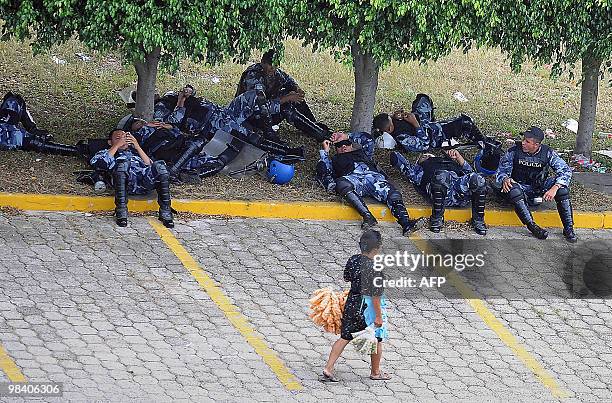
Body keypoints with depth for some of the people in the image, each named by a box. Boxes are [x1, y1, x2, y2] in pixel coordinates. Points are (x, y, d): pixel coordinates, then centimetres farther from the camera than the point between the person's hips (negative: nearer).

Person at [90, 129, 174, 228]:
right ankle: (121, 211, -35)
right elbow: (96, 162, 7)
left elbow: (150, 165, 20)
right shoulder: (108, 152, 32)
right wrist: (117, 145, 10)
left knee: (159, 165, -28)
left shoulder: (134, 151, 38)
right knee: (123, 163, -34)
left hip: (146, 181, 2)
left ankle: (165, 211, -29)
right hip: (129, 182, -2)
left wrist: (137, 146, 13)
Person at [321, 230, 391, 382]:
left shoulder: (353, 260, -4)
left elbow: (347, 278, 13)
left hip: (352, 301, 6)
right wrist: (378, 316, -18)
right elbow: (375, 295, -23)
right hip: (369, 305, -6)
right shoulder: (375, 268, -24)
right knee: (377, 339, 15)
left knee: (344, 337, 13)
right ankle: (375, 372, 30)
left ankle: (328, 369, 6)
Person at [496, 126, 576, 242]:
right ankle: (533, 227, -41)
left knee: (562, 185, -25)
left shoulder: (547, 153, -8)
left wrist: (555, 188, -30)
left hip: (540, 188, 1)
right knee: (512, 190, -37)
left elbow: (566, 170, -12)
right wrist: (505, 179, -31)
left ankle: (568, 228, -23)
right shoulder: (514, 152, -9)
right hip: (521, 187, -1)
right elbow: (502, 171, -5)